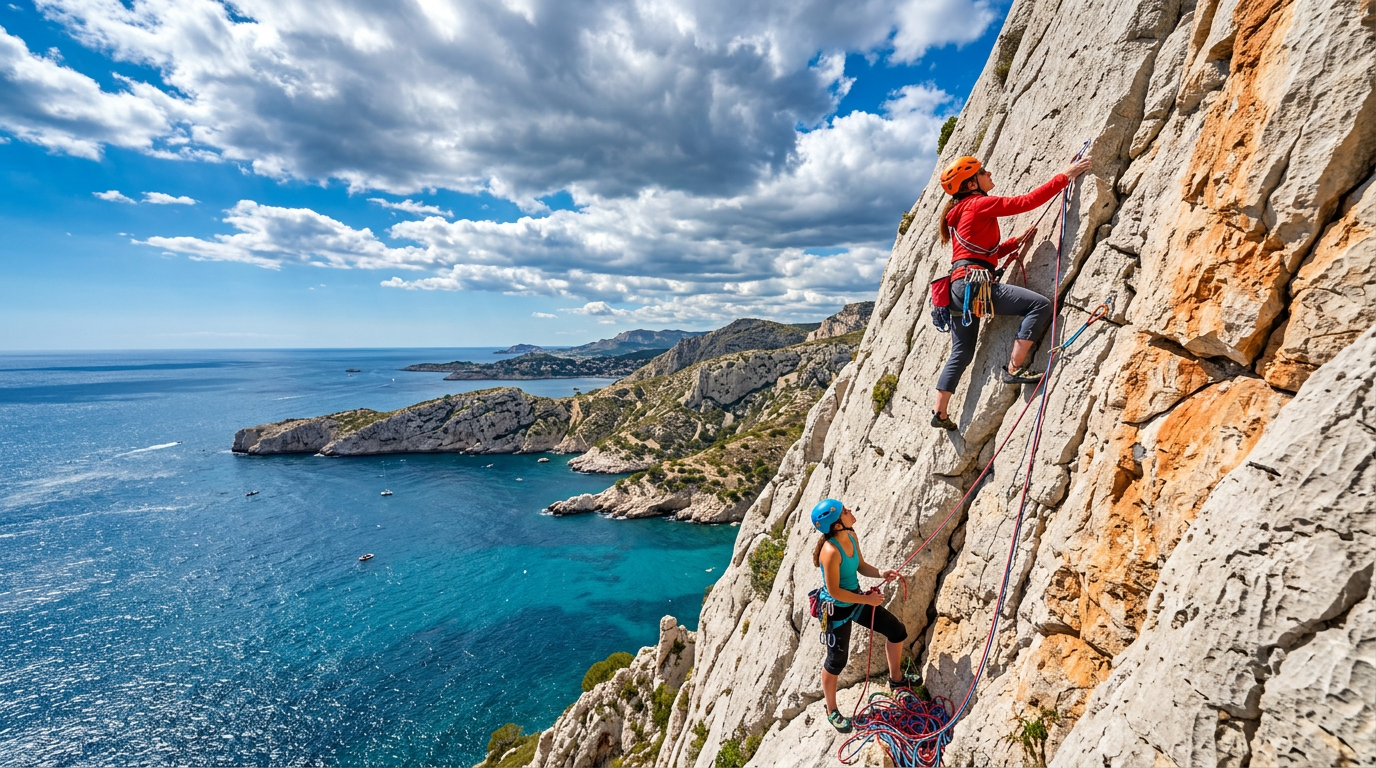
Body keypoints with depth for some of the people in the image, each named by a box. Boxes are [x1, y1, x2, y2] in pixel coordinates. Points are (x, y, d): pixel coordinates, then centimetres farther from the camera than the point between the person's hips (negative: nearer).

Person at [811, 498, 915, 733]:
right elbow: (834, 591, -28)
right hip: (837, 609, -8)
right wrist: (867, 600, -19)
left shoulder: (850, 535, -9)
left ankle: (896, 679, 44)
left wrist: (881, 573, -12)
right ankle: (832, 712, 36)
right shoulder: (831, 552, -36)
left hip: (856, 600, 9)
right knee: (837, 661, 10)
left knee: (897, 631, 19)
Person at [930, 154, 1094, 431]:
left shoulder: (961, 211, 25)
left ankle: (939, 412, 12)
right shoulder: (979, 203, -1)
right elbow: (1027, 201, -5)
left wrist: (1016, 242, 19)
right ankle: (1015, 368, -12)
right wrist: (1066, 176, 1)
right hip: (975, 282, -10)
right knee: (1040, 304, -11)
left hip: (958, 286, 10)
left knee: (961, 353, 12)